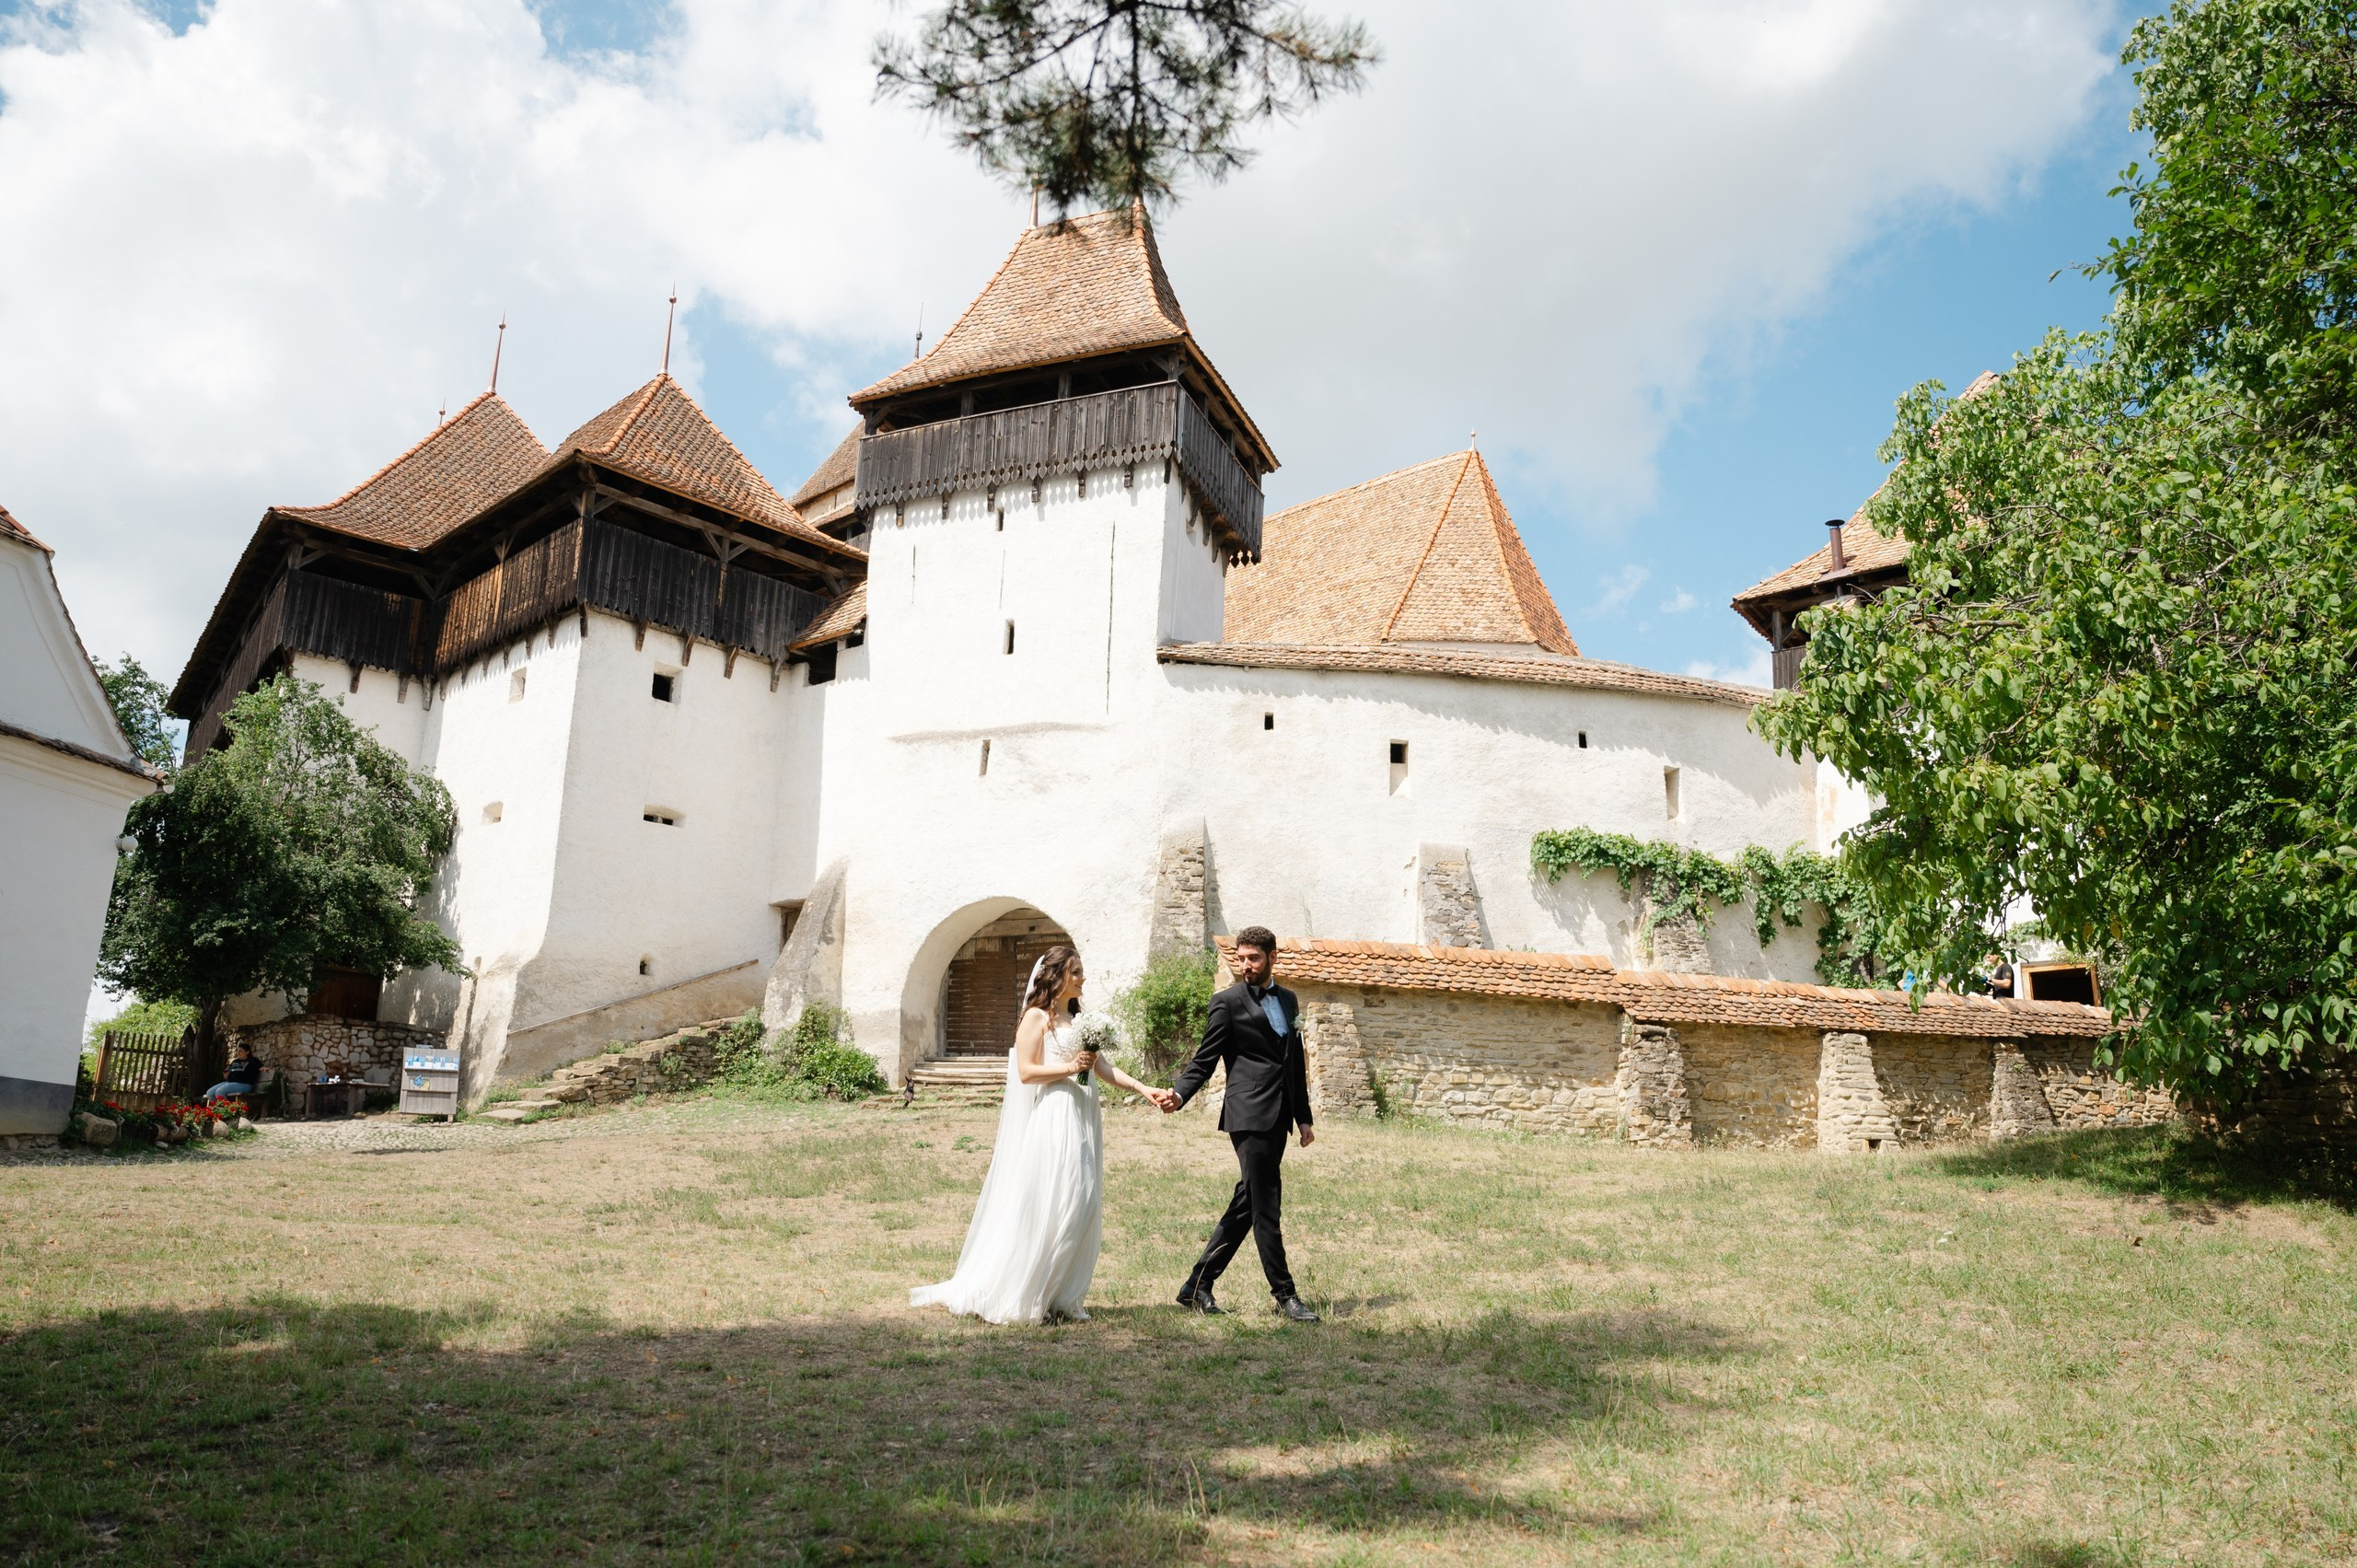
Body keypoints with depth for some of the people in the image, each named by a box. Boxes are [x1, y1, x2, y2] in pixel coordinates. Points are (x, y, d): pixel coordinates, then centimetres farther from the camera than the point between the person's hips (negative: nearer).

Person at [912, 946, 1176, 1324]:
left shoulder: (1077, 1021, 19)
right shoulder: (1037, 1017, -3)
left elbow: (1103, 1067, 13)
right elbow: (1026, 1071, -10)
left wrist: (1144, 1089, 3)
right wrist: (1069, 1068, -17)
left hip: (1081, 1122, 7)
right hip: (1050, 1121, -7)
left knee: (1081, 1209, 3)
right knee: (1045, 1209, -8)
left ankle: (1062, 1298, 9)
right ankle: (1021, 1297, 2)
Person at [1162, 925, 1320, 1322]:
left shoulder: (1288, 1000, 17)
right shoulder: (1227, 1002, -2)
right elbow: (1205, 1060, -3)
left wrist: (1304, 1118, 18)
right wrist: (1179, 1094, -20)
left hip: (1278, 1119, 7)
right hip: (1250, 1117, -7)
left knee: (1245, 1206, 9)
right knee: (1266, 1208, -4)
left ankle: (1197, 1288, 17)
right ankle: (1284, 1294, 7)